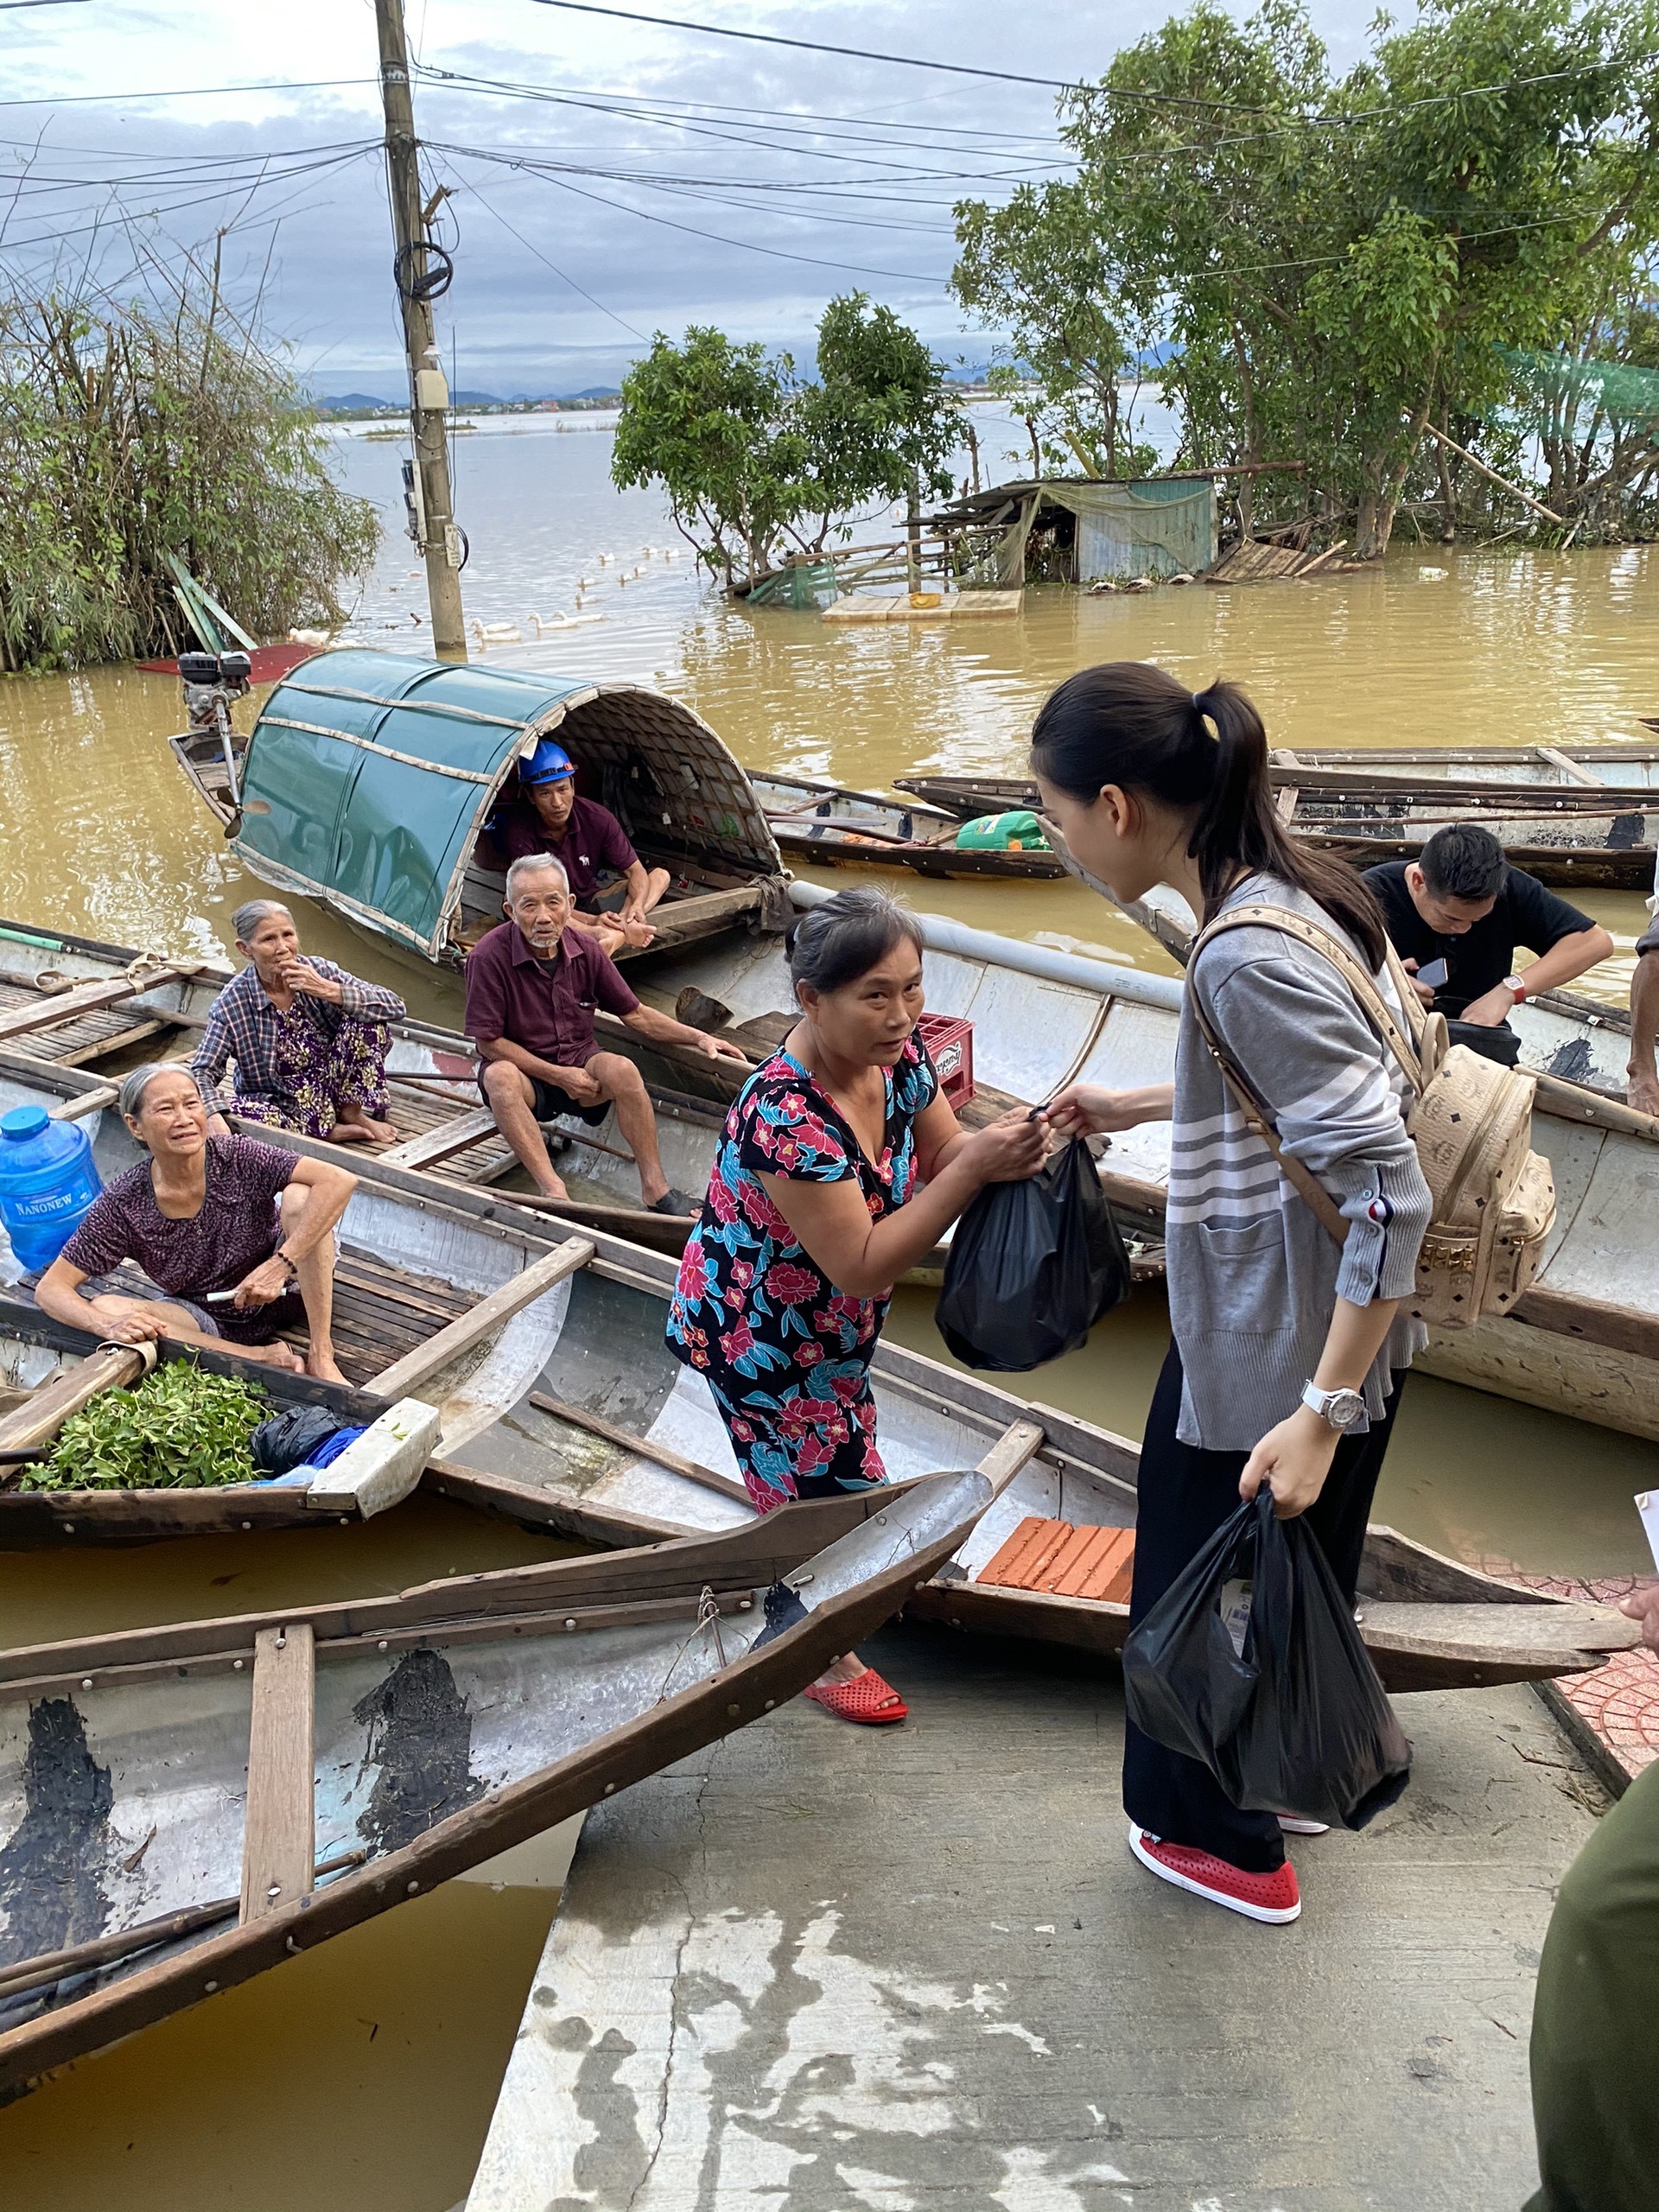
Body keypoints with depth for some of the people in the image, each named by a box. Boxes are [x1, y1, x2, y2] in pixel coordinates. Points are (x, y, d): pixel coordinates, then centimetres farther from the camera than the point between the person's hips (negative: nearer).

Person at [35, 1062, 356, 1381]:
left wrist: (281, 1264, -39)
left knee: (299, 1196, -26)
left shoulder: (238, 1158, -20)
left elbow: (340, 1181, -32)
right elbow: (50, 1288, -10)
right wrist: (108, 1326, -32)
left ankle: (321, 1356, -22)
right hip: (212, 1324, 2)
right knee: (103, 1306, -22)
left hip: (283, 1295, -2)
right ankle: (264, 1357, -24)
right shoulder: (123, 1205, -14)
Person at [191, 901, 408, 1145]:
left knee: (366, 1018, -19)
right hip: (276, 1104, -1)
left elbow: (395, 1007, -18)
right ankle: (328, 1130, -14)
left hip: (330, 1089, 2)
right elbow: (203, 1071, -15)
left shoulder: (317, 970, -11)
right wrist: (214, 1117, -38)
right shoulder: (232, 1003, -14)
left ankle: (351, 1113, -4)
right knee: (233, 1110, -35)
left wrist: (327, 990, -30)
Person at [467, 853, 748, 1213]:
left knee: (621, 1069, -29)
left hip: (580, 1065, 3)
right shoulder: (489, 956, -17)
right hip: (525, 1075, -3)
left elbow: (635, 1014, 7)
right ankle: (553, 1191, -43)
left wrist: (698, 1037, 0)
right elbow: (488, 1042, -13)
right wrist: (558, 1076, -17)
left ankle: (654, 1186, -25)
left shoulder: (586, 950, -4)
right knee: (499, 1077, -36)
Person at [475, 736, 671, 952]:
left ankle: (617, 934, -37)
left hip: (592, 901, 4)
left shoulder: (597, 818, -13)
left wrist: (637, 907, -29)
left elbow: (636, 871, -7)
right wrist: (590, 921, -35)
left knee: (660, 875, -11)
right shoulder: (520, 831, -21)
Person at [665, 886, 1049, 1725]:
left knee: (823, 1476, 26)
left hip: (831, 1324, 8)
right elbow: (862, 1266, -36)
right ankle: (823, 1659, 36)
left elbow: (940, 1154, -5)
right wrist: (976, 1167, -41)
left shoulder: (896, 1053, -15)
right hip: (757, 1335, -8)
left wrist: (1005, 1144, -27)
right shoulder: (787, 1118, -39)